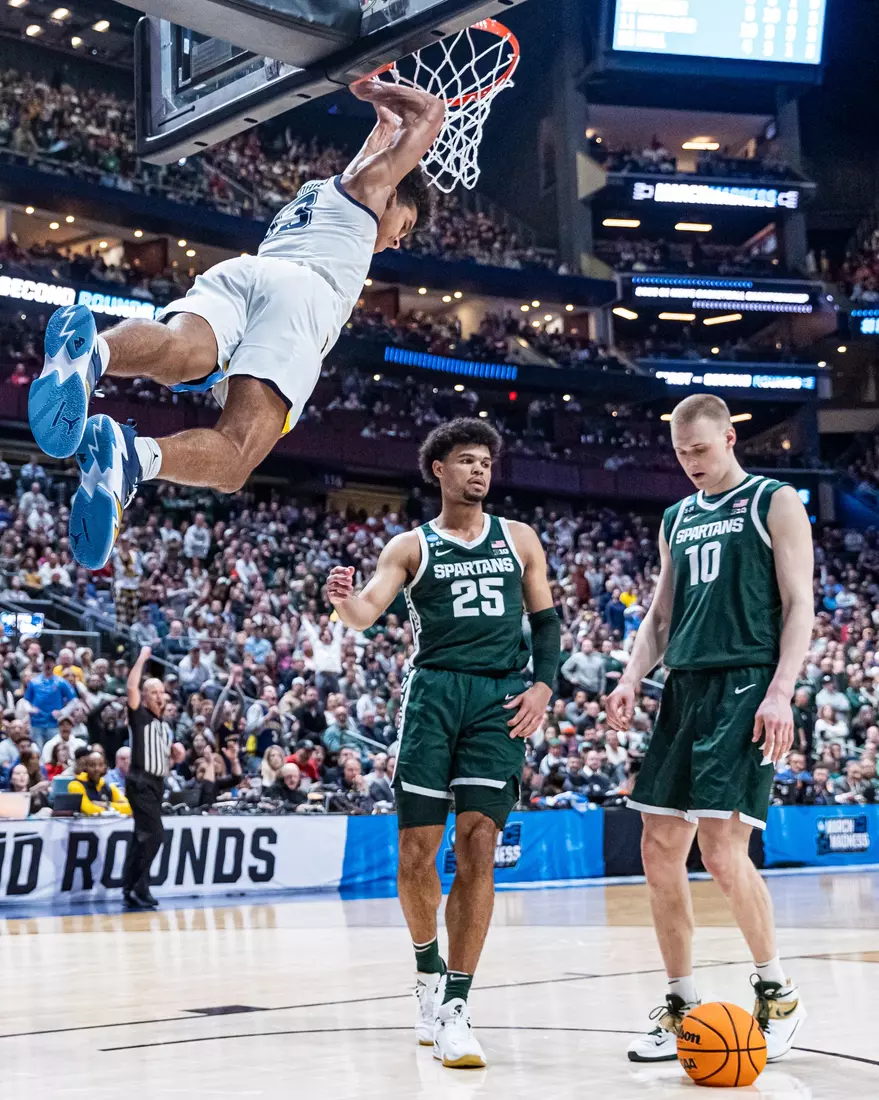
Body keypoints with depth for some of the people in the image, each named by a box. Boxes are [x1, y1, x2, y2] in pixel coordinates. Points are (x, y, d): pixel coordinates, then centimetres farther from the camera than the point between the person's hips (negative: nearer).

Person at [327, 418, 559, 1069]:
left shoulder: (519, 540, 16)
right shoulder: (412, 547, 10)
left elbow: (546, 619, 17)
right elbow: (367, 613, -4)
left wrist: (544, 685, 0)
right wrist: (342, 599, -28)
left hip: (501, 698, 1)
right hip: (434, 691, -1)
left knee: (477, 846, -9)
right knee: (417, 847, -4)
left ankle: (454, 1006, -6)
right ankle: (428, 967, 23)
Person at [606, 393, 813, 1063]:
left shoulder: (775, 503, 1)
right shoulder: (677, 520, 19)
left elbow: (800, 606, -5)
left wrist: (781, 692, -17)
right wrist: (633, 678, 4)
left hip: (746, 688, -7)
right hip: (685, 688, 7)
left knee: (723, 851, -14)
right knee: (660, 851, 2)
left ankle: (779, 994, 7)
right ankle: (684, 1009, 13)